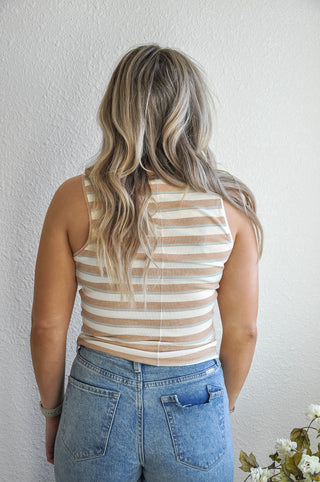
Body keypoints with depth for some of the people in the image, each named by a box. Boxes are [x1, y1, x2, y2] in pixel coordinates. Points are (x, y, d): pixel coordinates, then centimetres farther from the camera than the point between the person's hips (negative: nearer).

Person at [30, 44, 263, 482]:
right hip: (194, 409, 0)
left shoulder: (75, 199, -12)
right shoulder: (230, 204, -12)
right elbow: (243, 331, -6)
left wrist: (53, 411, 9)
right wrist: (223, 407, 12)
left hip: (96, 403, 1)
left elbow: (47, 326, -8)